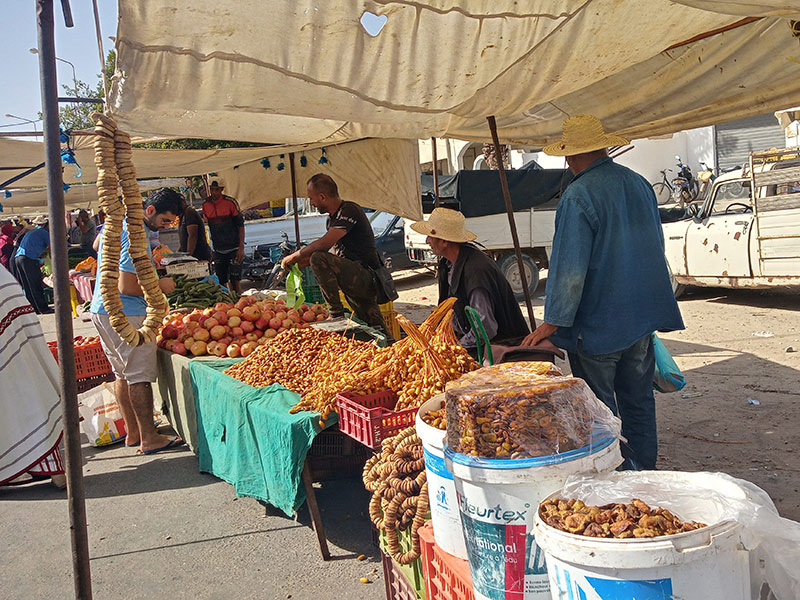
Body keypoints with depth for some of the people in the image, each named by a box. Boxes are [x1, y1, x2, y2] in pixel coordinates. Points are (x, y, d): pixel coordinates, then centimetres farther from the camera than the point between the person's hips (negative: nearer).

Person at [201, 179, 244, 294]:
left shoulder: (230, 202, -8)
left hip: (233, 248, -5)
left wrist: (241, 248, -12)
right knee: (220, 281, 5)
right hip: (218, 250, 5)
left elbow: (240, 225, -6)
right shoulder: (205, 205, 6)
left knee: (235, 280, -7)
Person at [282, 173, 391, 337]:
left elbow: (323, 245, -22)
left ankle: (337, 314, -22)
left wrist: (295, 256, -8)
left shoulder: (350, 210, -12)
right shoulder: (332, 219, 19)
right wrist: (301, 263, 16)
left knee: (319, 259, -25)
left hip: (366, 277, -10)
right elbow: (335, 253, 25)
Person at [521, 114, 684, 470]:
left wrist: (553, 322, -15)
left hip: (598, 324, -8)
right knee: (638, 401, 18)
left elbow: (570, 268, -21)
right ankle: (643, 475, 29)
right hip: (643, 317, 8)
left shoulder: (578, 196, -17)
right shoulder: (640, 184, 7)